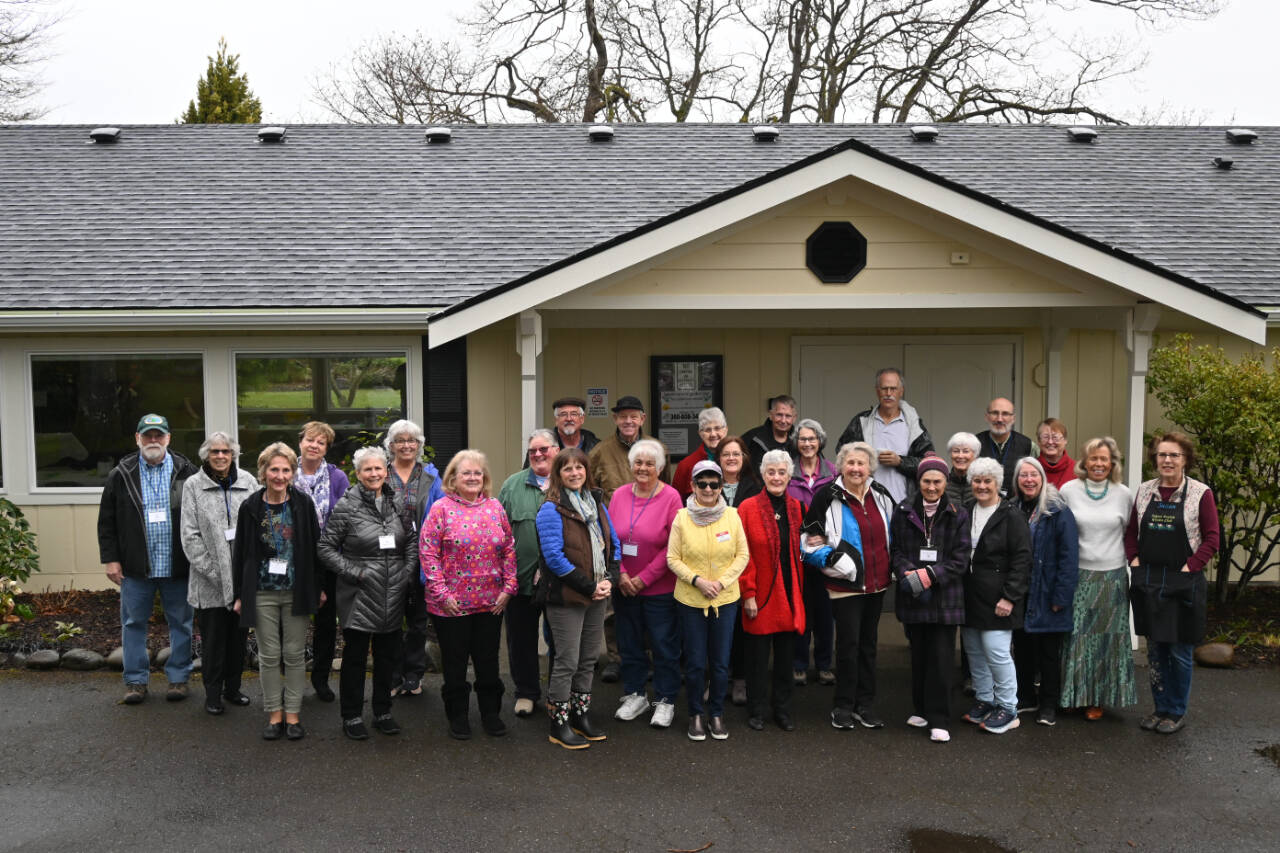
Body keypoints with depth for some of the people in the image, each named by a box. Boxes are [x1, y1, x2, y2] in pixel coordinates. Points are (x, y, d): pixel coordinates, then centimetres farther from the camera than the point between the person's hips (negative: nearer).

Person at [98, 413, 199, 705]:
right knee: (133, 623, 8)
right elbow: (106, 521, 5)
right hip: (135, 566, 1)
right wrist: (110, 559, -1)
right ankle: (136, 680, 19)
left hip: (178, 567, -1)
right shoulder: (121, 475, 3)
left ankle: (178, 677, 19)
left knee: (181, 623, 7)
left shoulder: (186, 472, 0)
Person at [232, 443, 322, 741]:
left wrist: (319, 586, 2)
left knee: (295, 654, 6)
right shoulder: (250, 507, -1)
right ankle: (274, 714, 18)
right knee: (269, 656, 7)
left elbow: (316, 545, 3)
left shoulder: (303, 504, -2)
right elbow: (240, 552, 4)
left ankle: (292, 714, 16)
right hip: (262, 592, 0)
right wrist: (240, 594, 2)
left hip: (297, 591, 0)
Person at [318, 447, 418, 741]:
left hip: (393, 595, 4)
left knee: (387, 656, 13)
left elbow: (412, 540, 16)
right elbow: (325, 547, -6)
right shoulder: (346, 506, -8)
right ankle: (351, 717, 17)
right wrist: (352, 572, -13)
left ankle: (383, 713, 27)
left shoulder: (397, 503, 6)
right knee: (355, 657, 4)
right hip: (359, 596, -4)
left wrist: (408, 570, 4)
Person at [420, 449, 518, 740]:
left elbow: (509, 549, 8)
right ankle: (457, 715, 25)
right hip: (451, 604, -3)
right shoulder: (441, 508, -6)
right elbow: (428, 552, -9)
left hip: (490, 602, 3)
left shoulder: (494, 507, 6)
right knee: (454, 661, 10)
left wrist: (509, 586, 1)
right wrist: (441, 592, -13)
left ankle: (491, 713, 28)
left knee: (488, 660, 13)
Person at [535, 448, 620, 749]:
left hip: (597, 595, 7)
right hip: (566, 598, -7)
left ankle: (581, 716, 28)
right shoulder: (552, 510, -11)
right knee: (567, 661, 0)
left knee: (589, 659, 14)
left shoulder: (597, 504, 10)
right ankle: (559, 725, 12)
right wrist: (589, 586, -16)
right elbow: (554, 557, -18)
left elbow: (614, 544, 12)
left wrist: (609, 580, -4)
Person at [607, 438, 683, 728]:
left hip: (660, 588, -4)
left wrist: (644, 578, -13)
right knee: (629, 643, 16)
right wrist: (620, 574, -8)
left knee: (664, 645, 6)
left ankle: (665, 701, 23)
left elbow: (673, 546, -12)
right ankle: (635, 695, 33)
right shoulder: (619, 495, 1)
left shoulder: (670, 497, -10)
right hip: (624, 587, 4)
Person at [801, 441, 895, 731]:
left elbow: (892, 531, 19)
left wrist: (893, 565, 12)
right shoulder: (828, 497, -10)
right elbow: (811, 541, -8)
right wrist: (833, 559, -20)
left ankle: (865, 704, 22)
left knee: (869, 642, 12)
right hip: (845, 584, -5)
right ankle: (843, 707, 10)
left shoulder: (880, 495, 5)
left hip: (876, 583, 5)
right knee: (849, 643, -3)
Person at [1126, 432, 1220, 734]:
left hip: (1183, 584, -4)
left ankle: (1177, 712, 18)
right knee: (1155, 650, 12)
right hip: (1148, 582, 4)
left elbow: (1212, 539, -6)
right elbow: (1131, 531, 14)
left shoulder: (1200, 493, -7)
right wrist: (1134, 559, 2)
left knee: (1180, 652, 3)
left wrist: (1190, 566, -12)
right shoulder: (1144, 491, 6)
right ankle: (1160, 708, 25)